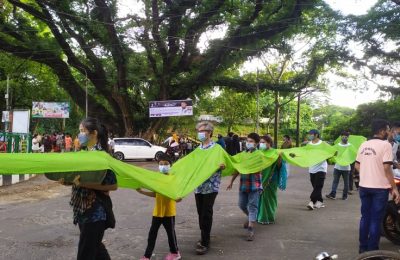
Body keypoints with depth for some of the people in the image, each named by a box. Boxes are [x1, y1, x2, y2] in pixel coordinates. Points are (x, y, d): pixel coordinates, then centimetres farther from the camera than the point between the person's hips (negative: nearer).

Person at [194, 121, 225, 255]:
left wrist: (222, 167, -29)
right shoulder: (198, 149, 12)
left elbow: (222, 164, -8)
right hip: (198, 186, 6)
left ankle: (205, 243, 4)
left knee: (206, 214, -4)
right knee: (200, 213, 13)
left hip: (210, 186, -6)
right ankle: (204, 238, 27)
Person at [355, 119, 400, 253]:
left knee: (365, 217, 15)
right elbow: (386, 168, -18)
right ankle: (372, 250, 7)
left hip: (364, 187, 6)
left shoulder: (364, 145, 8)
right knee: (376, 220, 1)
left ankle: (363, 247, 22)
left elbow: (357, 165, 12)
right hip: (379, 188, -6)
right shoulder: (385, 145, -13)